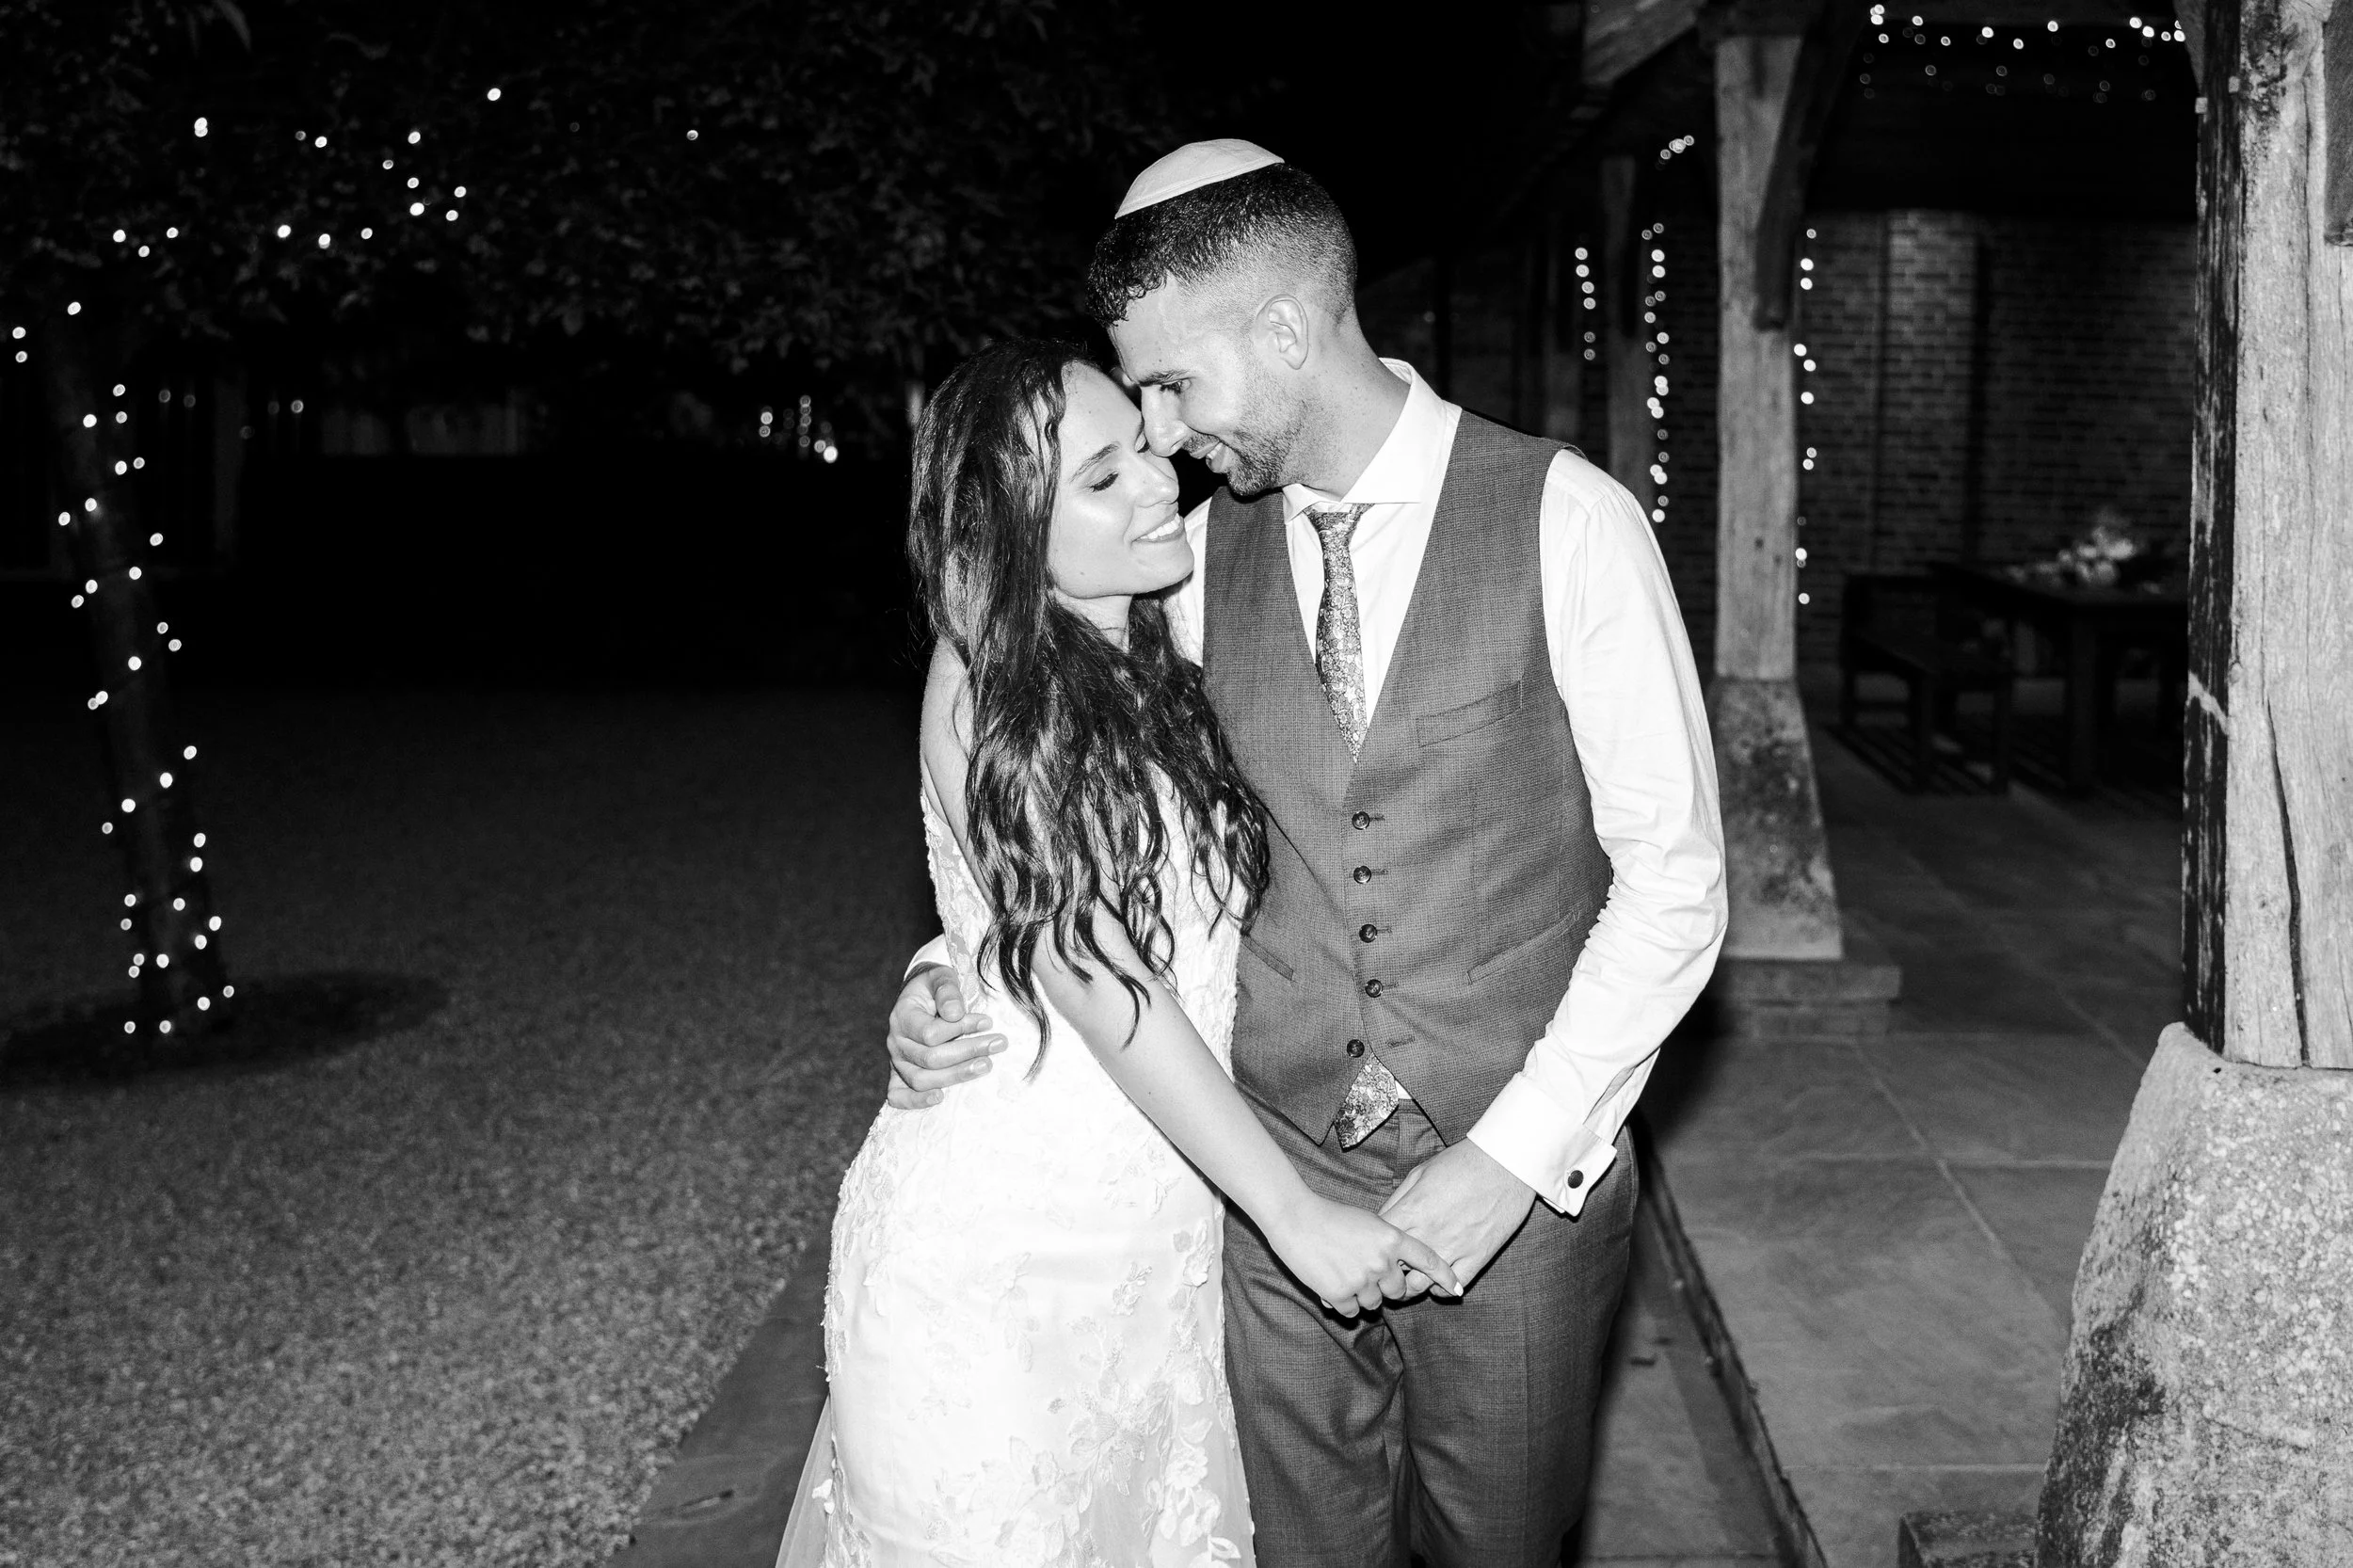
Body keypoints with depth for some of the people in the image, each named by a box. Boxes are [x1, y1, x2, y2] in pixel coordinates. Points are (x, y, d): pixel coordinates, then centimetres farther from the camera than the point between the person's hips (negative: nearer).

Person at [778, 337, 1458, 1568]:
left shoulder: (1155, 671, 6)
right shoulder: (987, 682, -16)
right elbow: (1095, 980, -19)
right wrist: (1295, 1213, -16)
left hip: (1154, 1238, 7)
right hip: (996, 1249, -6)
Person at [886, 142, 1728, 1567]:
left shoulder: (1567, 522, -11)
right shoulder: (1205, 551, 0)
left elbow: (1675, 882, -10)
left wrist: (1512, 1157, -14)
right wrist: (958, 969, -7)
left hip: (1517, 1186, -2)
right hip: (1273, 1183, 3)